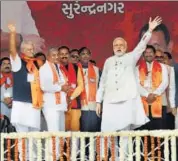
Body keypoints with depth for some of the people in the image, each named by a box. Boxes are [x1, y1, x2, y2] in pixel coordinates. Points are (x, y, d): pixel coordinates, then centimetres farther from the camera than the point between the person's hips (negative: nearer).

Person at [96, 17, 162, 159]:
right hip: (110, 101, 2)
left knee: (125, 132, -3)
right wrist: (99, 100, 13)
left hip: (127, 100, -2)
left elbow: (141, 46, -7)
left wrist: (150, 30, -20)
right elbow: (103, 82, 17)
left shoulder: (131, 57, 9)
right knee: (107, 131, -3)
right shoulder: (108, 61, 16)